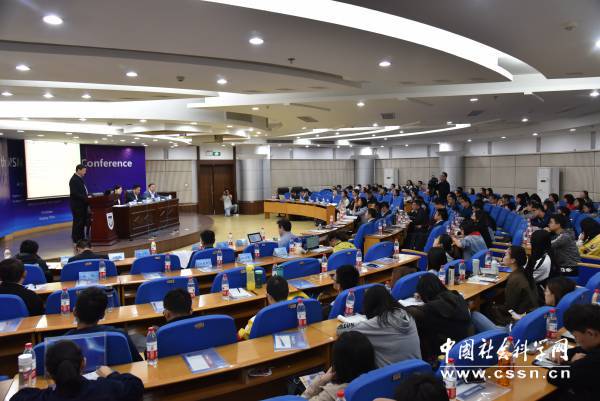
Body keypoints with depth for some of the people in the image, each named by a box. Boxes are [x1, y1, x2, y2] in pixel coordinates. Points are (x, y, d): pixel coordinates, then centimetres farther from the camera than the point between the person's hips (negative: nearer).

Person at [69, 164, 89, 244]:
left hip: (82, 204, 9)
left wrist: (87, 196, 7)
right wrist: (86, 198, -23)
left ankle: (81, 238, 23)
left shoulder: (80, 178, 13)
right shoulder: (74, 180, -16)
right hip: (77, 205, -9)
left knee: (83, 222, 14)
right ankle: (76, 240, 6)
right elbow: (75, 194, -23)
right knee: (78, 222, -2)